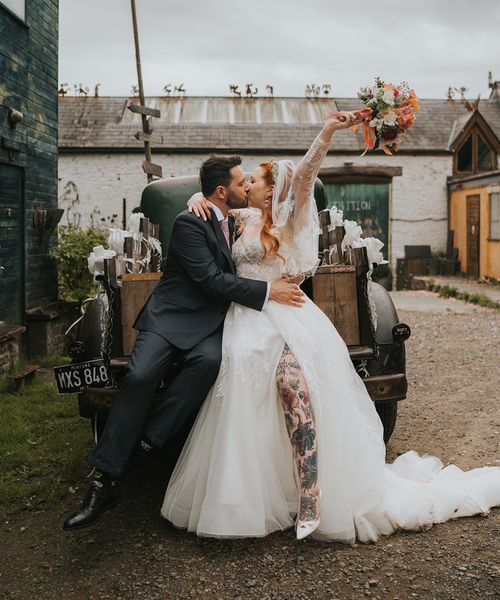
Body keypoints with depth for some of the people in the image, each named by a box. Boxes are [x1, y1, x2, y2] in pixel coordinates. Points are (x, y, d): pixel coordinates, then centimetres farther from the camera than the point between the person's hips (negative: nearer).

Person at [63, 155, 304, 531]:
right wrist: (268, 291, -17)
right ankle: (105, 481, -21)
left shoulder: (232, 222, 17)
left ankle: (147, 439, -24)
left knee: (210, 360, -31)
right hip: (171, 318, -5)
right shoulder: (190, 223, -9)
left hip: (209, 324, 5)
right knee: (139, 377, -28)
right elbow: (212, 280, -18)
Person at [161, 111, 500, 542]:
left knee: (295, 386, -26)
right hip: (248, 321, 6)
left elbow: (305, 175, -13)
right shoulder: (245, 219, 18)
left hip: (284, 318, -6)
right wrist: (199, 199, 9)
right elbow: (213, 195, 32)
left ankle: (311, 501, -26)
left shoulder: (287, 218, 3)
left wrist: (328, 132, -26)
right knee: (242, 403, -4)